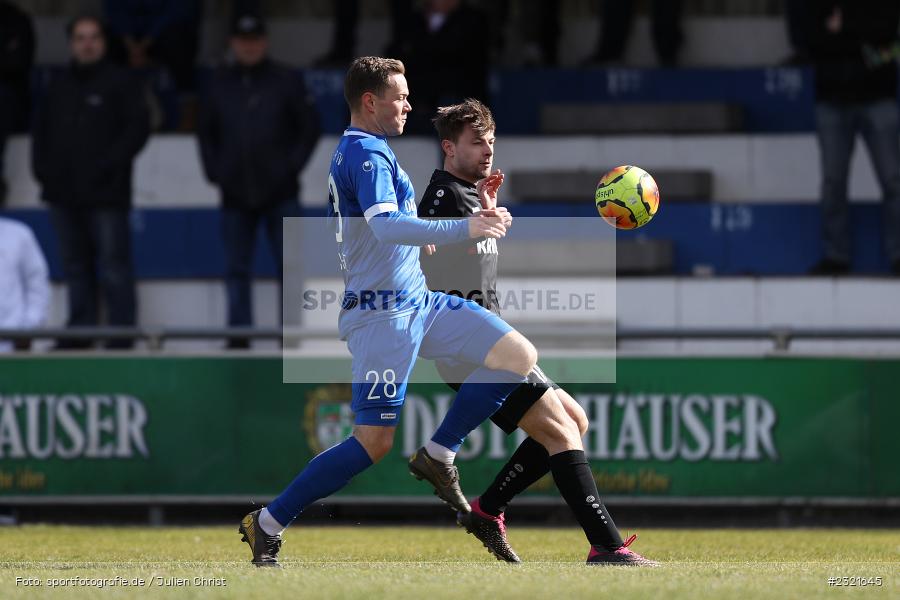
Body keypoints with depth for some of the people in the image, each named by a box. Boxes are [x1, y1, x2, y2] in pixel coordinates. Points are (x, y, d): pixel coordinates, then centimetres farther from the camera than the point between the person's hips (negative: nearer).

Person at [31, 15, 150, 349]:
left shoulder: (120, 84, 0)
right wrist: (42, 168, 5)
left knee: (114, 269, -7)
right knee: (76, 268, 9)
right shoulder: (59, 87, 17)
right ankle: (79, 332, 14)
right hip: (64, 195, 6)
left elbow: (138, 128, -7)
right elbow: (41, 131, 21)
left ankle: (121, 336, -6)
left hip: (106, 195, -6)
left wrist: (107, 165, -14)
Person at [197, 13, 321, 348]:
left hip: (280, 194, -3)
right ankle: (238, 336, 5)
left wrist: (292, 166, -5)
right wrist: (214, 170, 5)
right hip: (235, 195, 3)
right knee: (236, 270, 3)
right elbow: (205, 132, 17)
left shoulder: (286, 82, 0)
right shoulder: (221, 85, 8)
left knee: (289, 267, -3)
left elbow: (310, 128, 3)